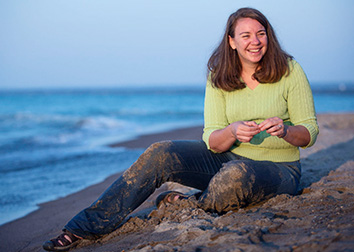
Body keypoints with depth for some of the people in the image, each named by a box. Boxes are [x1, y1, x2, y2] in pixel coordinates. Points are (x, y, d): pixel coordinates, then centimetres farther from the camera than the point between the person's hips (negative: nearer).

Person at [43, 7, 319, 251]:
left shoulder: (289, 71, -9)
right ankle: (88, 226, -17)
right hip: (228, 157, 3)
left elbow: (309, 132, -6)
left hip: (278, 168, -3)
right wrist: (232, 131, -30)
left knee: (237, 175, -40)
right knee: (161, 154, -19)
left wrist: (284, 130, -29)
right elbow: (212, 140, -7)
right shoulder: (219, 77, -2)